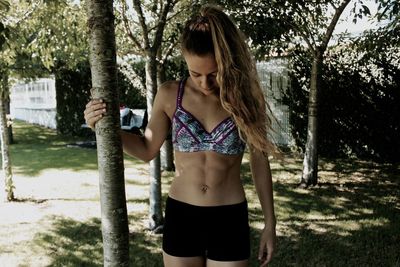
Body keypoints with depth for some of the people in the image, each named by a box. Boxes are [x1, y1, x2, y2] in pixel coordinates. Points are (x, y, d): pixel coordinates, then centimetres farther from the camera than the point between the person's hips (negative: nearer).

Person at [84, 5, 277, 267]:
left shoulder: (245, 98, -8)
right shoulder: (171, 94, -5)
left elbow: (260, 162, 2)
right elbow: (147, 149, 8)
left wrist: (270, 223, 5)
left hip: (229, 220, -1)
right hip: (181, 217, 1)